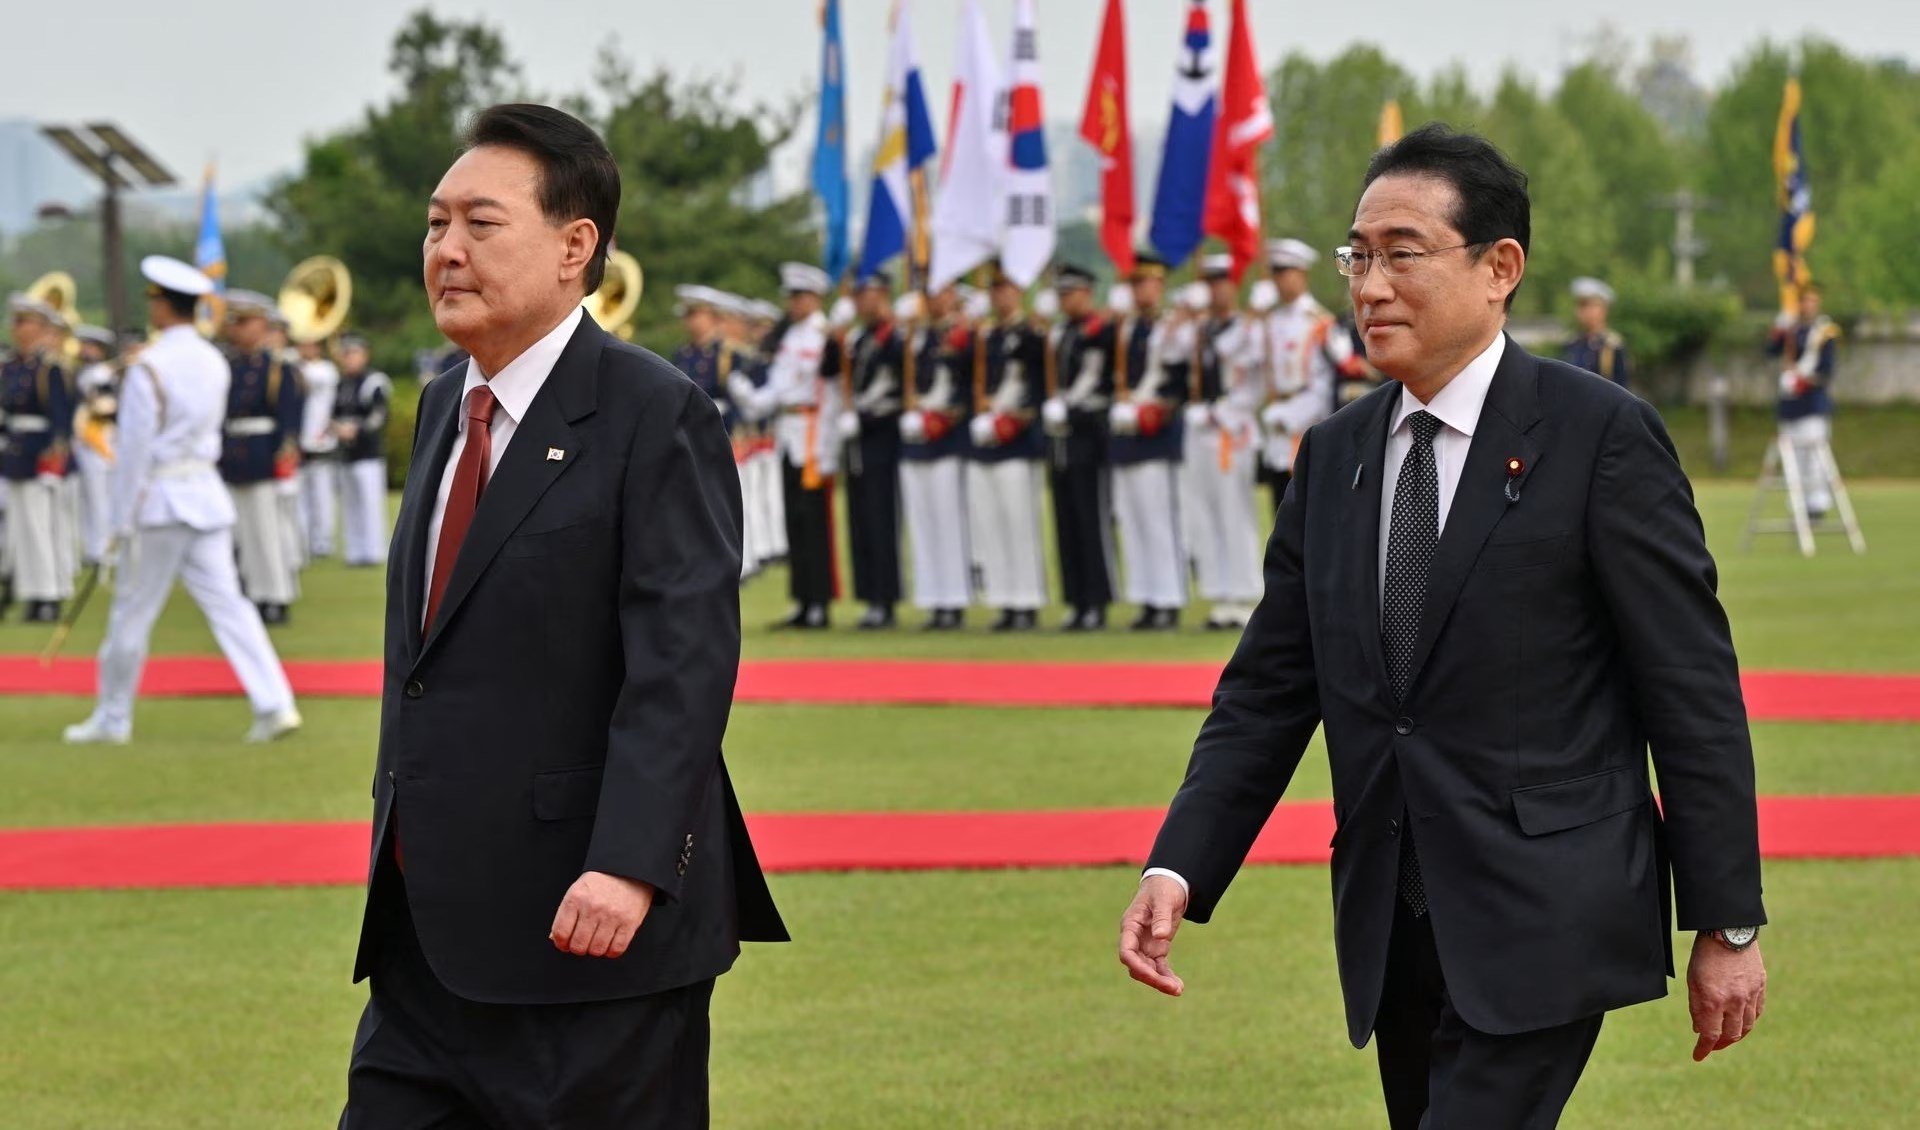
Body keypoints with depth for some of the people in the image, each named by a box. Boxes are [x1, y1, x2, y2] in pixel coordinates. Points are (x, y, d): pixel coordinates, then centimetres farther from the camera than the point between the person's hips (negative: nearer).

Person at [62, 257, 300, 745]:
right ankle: (275, 704, -5)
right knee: (226, 603, 4)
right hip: (207, 494, 6)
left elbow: (135, 452, -14)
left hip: (159, 500, -6)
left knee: (132, 611, 5)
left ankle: (113, 718, 15)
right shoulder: (215, 363, 7)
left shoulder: (148, 369, -14)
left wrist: (122, 523, -9)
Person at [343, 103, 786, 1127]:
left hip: (591, 931, -8)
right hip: (429, 930, 8)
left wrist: (628, 863, -28)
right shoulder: (444, 410, 15)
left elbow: (684, 658, -19)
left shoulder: (655, 417, -10)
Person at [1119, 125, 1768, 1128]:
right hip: (1393, 927, 6)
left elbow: (1693, 693, -7)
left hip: (1543, 920, -6)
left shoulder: (1600, 435, -7)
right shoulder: (1334, 457, 11)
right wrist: (1177, 869, -4)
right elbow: (1267, 691, 10)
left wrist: (1728, 927, -8)